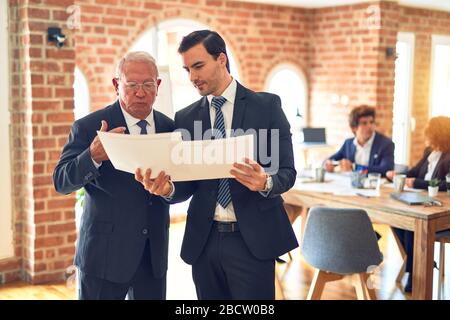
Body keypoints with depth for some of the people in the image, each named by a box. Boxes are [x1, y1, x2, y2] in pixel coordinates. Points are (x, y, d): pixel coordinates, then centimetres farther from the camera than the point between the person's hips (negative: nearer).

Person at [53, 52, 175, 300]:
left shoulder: (169, 127, 4)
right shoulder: (88, 127, -8)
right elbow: (62, 182, -14)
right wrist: (93, 157, -32)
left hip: (154, 255, 4)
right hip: (105, 253, -3)